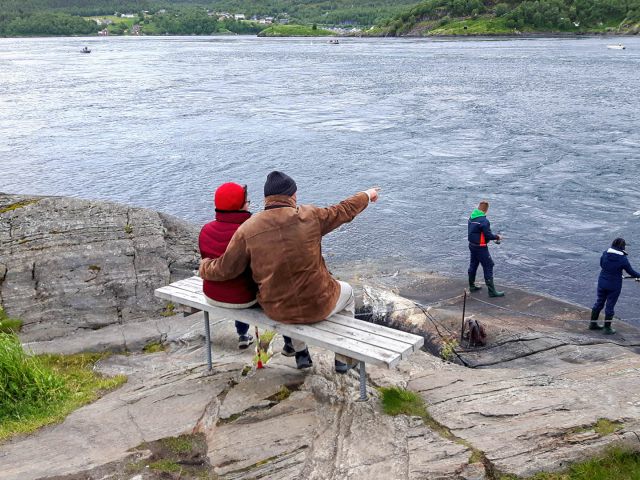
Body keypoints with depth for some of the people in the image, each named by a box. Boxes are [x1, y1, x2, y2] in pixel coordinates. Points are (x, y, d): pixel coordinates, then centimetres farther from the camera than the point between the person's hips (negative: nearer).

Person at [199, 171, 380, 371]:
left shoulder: (247, 229, -13)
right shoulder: (309, 216, -13)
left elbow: (224, 269, -8)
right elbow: (344, 211, 4)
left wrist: (204, 265, 15)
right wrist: (366, 195, 24)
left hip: (276, 311, 2)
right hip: (317, 306, -2)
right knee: (347, 291, 32)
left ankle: (300, 353, 48)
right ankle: (343, 359, 38)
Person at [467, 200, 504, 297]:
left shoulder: (471, 217, 3)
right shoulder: (484, 221, -23)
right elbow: (488, 235, -20)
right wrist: (497, 237, -2)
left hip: (472, 245, 8)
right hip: (480, 248, -8)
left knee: (473, 265, 20)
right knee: (488, 267, -2)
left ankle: (472, 286, 33)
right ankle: (492, 291, -1)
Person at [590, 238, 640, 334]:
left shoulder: (605, 254, -7)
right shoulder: (623, 259, -18)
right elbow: (631, 272, -7)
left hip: (602, 283, 4)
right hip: (614, 285, -4)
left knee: (599, 303, 18)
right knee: (610, 306, 7)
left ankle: (593, 324, 28)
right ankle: (607, 328, 17)